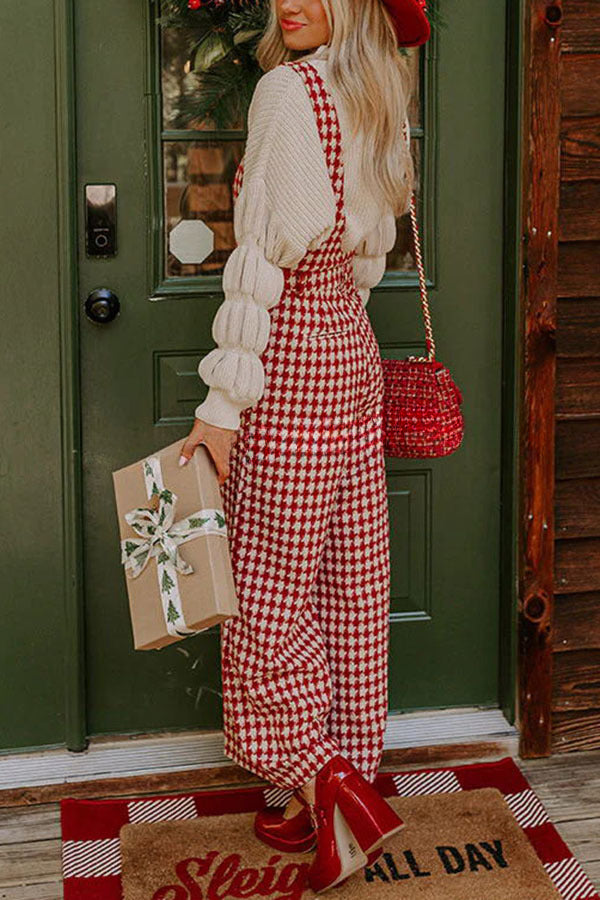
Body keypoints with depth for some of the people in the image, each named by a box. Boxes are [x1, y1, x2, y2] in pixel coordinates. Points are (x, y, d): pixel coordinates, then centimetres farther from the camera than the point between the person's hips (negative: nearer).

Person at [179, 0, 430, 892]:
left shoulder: (289, 91, -14)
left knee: (266, 594, 0)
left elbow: (266, 257, -19)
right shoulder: (377, 105, 11)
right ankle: (336, 797, 21)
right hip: (354, 353, 9)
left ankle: (328, 781, 1)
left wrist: (223, 404, -17)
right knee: (348, 585, 11)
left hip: (291, 366, -8)